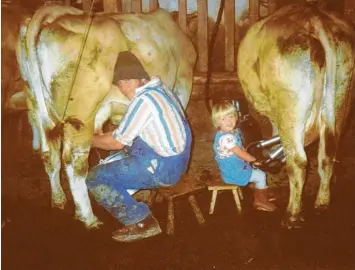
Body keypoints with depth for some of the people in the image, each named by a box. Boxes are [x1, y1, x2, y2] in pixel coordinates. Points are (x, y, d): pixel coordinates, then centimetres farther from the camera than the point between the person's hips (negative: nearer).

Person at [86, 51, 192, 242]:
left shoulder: (143, 100, -20)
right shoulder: (161, 90, 9)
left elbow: (117, 142, -12)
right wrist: (102, 136, 18)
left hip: (162, 167, -10)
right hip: (176, 159, 10)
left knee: (95, 178, -6)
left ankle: (142, 223, 2)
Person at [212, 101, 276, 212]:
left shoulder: (234, 132, 2)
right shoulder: (226, 137, -31)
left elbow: (241, 149, 14)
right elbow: (240, 153, -25)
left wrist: (251, 159, 3)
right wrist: (254, 160, -8)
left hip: (238, 167, 10)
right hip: (233, 172, -10)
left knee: (258, 172, 20)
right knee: (261, 176, -1)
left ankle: (257, 200, 31)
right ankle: (262, 201, 21)